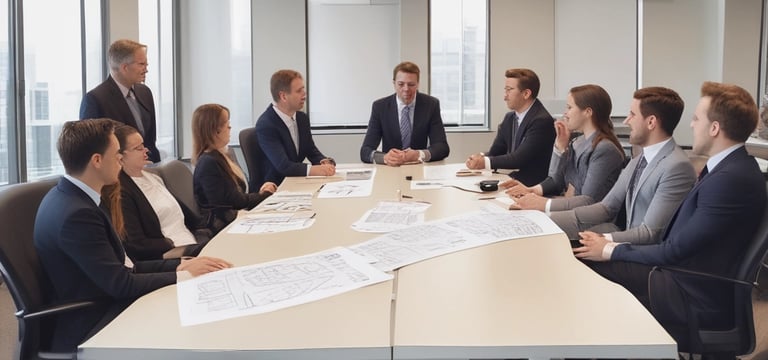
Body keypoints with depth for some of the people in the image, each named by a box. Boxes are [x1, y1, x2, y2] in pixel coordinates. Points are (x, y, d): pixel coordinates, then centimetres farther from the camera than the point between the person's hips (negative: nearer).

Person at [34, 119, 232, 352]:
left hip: (100, 308, 9)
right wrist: (184, 274, -12)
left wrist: (180, 265, -2)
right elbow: (121, 284, -22)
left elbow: (122, 265, 6)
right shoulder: (76, 214, -24)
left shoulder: (71, 198, 6)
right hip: (88, 329, -8)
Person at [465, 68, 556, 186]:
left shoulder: (542, 121, -15)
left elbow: (520, 158, -21)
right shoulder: (509, 118, 11)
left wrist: (485, 162, -22)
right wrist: (481, 157, -12)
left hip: (533, 185, -7)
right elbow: (495, 151, 10)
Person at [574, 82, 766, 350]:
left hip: (696, 299, -8)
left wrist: (610, 251, -8)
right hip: (681, 272, 8)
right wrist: (611, 244, -1)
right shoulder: (729, 167, 7)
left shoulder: (730, 178, -24)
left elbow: (675, 250, -20)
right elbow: (678, 241, 7)